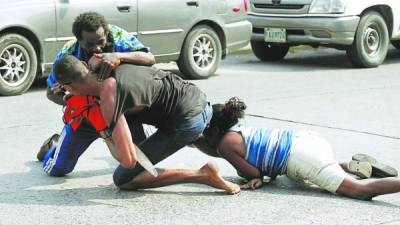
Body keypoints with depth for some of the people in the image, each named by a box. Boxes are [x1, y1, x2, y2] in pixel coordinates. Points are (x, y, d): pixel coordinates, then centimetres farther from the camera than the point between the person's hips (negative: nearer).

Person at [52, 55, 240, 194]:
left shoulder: (109, 102, -21)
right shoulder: (97, 63, 3)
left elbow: (128, 161, -24)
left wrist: (105, 135, -7)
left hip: (187, 121, -8)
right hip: (200, 100, 9)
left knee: (123, 179, -1)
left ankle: (203, 175, -8)